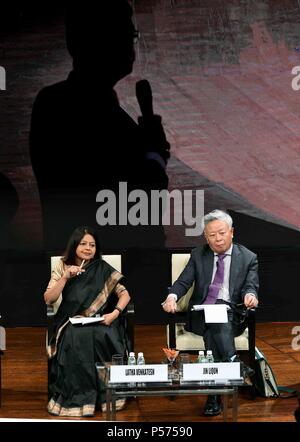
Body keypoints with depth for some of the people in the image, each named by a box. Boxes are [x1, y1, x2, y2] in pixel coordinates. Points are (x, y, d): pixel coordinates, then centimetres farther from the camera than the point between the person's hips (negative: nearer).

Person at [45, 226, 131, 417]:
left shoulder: (103, 269, 2)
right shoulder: (63, 267, 4)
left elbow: (125, 294, 1)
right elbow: (49, 299, -3)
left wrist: (115, 313, -17)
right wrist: (66, 277, -14)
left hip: (99, 322, 0)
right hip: (71, 322, 0)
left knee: (102, 338, -33)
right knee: (75, 339, -33)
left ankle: (106, 393, -15)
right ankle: (78, 397, -20)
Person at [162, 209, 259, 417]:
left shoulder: (248, 258, 8)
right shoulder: (198, 255, 12)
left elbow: (251, 286, -1)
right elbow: (183, 282, 3)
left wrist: (250, 295, -27)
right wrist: (172, 297, -20)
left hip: (232, 315, -2)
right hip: (201, 315, 2)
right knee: (213, 323, -33)